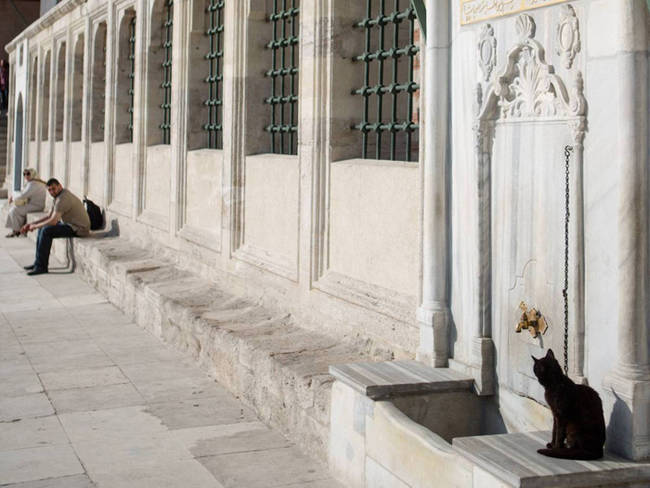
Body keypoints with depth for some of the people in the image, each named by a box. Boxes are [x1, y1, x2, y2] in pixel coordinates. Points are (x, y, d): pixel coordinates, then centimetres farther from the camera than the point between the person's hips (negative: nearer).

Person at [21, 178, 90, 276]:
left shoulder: (63, 198, -21)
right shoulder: (58, 196, 12)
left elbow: (53, 221, -26)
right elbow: (49, 217, 18)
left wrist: (35, 226, -12)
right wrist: (31, 224, 8)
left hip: (78, 228, -11)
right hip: (72, 225, 11)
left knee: (46, 231, -20)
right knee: (42, 228, 11)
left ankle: (41, 266, -13)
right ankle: (38, 262, 11)